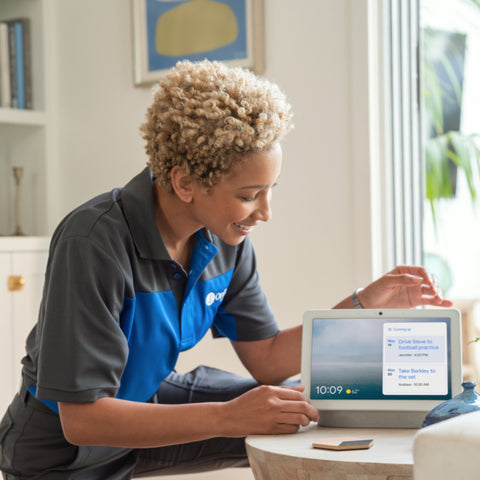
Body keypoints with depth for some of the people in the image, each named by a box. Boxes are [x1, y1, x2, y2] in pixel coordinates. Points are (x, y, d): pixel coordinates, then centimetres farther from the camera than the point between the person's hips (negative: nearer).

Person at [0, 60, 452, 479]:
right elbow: (81, 419, -32)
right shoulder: (92, 243, -31)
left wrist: (364, 304, -9)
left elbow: (267, 359, 1)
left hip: (148, 399, 7)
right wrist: (228, 417, -36)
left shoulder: (225, 238, -8)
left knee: (312, 414, -5)